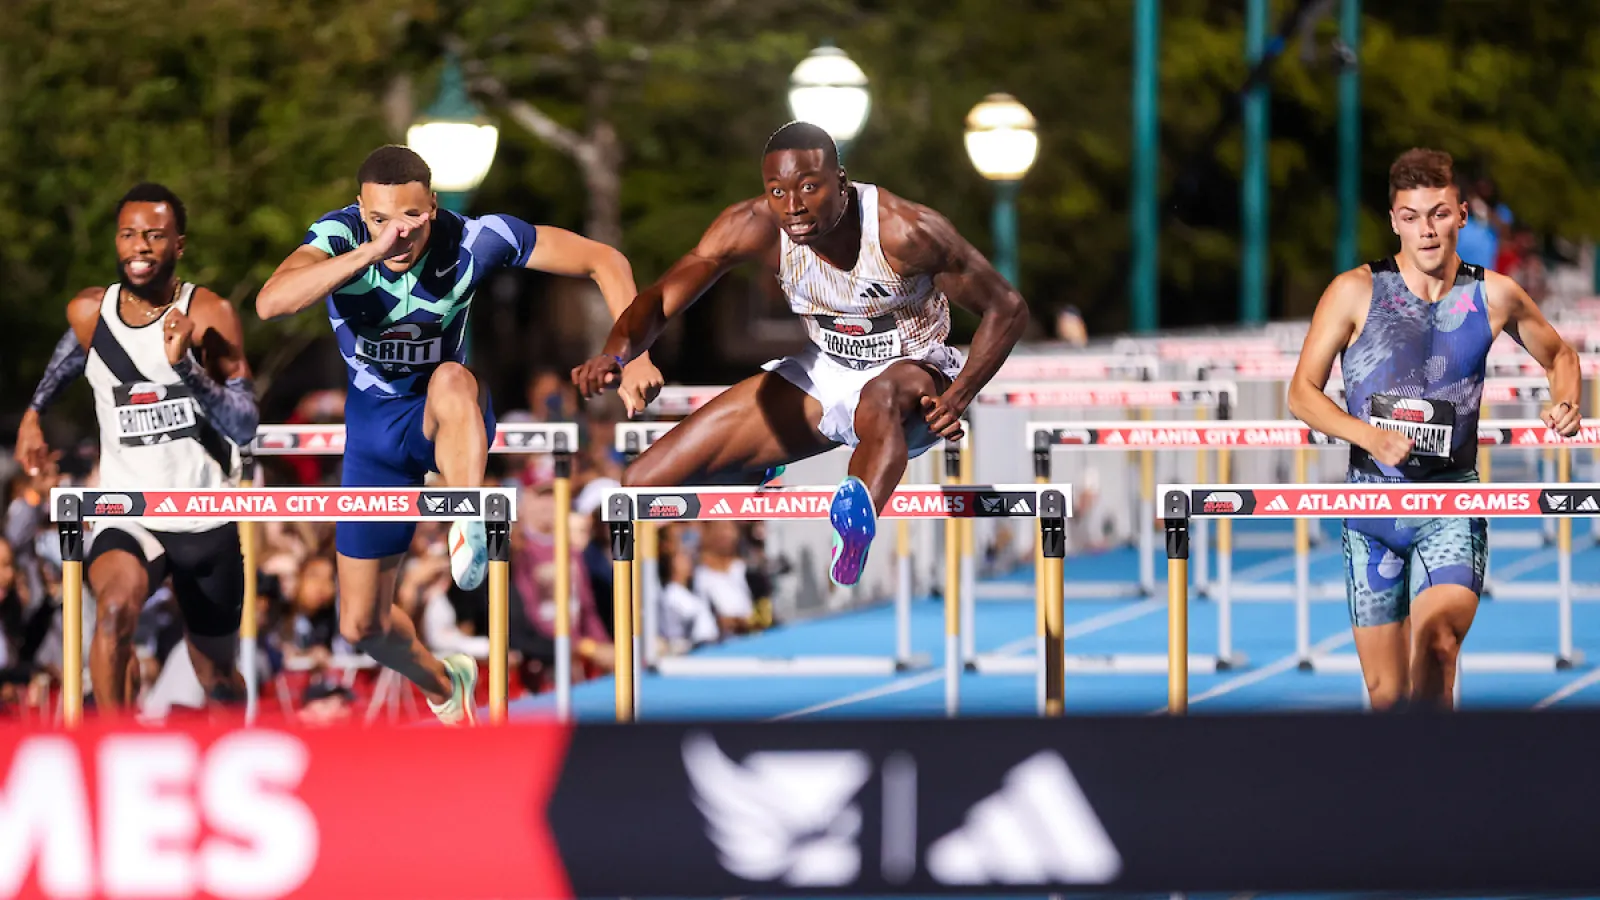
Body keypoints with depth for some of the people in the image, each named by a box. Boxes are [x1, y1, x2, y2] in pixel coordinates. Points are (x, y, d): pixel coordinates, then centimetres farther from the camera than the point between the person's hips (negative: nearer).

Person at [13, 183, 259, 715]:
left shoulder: (209, 316, -10)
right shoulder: (89, 312, -1)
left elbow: (245, 426, -17)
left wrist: (186, 367, -29)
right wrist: (35, 411, 24)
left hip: (208, 527, 0)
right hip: (128, 518, 0)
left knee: (217, 678, 15)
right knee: (115, 605, -35)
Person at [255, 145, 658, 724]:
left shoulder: (474, 240, -23)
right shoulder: (340, 236, -23)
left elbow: (604, 262, -16)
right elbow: (271, 302, -43)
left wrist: (635, 356, -27)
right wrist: (370, 252, -53)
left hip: (447, 418, -2)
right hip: (375, 427, 2)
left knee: (451, 381, -40)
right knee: (362, 626, 5)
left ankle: (471, 523, -56)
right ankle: (443, 687, 36)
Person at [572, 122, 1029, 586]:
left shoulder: (904, 230, -28)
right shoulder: (754, 226, -18)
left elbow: (1007, 309, -18)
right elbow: (661, 299, -15)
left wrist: (956, 399, -31)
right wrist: (615, 355, -37)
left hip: (912, 368, -5)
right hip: (821, 375, 5)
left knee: (880, 399, -46)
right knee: (640, 485, -2)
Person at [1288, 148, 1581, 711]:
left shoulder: (1494, 296, 3)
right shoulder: (1357, 291, -2)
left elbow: (1559, 355, 22)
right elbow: (1302, 394, -1)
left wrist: (1567, 405, 0)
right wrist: (1370, 436, -18)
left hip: (1453, 506, -1)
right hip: (1372, 502, 1)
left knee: (1436, 642, -28)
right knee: (1387, 693, 3)